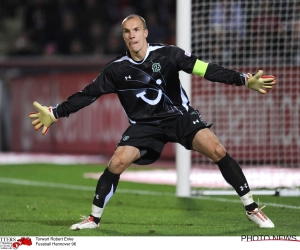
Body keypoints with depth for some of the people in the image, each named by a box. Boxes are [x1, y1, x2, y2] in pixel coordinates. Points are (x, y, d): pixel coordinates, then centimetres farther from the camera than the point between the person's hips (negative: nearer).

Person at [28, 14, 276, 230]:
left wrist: (244, 80, -25)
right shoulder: (116, 69, -7)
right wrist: (55, 113, -3)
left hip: (180, 116, -1)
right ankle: (94, 218, 0)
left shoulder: (167, 54, -14)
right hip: (145, 124, 1)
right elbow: (88, 94, 0)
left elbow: (206, 69, -18)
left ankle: (251, 208, -8)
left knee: (217, 150, -20)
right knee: (117, 163, -18)